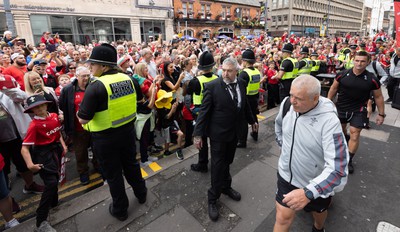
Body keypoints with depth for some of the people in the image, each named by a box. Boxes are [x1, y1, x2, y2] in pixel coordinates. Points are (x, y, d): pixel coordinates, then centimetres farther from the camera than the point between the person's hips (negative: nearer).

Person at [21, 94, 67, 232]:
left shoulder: (54, 116, -1)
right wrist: (29, 163, -37)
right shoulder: (34, 125, -19)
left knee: (56, 178, 22)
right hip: (43, 154, -7)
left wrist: (63, 145, 6)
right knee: (51, 183, -14)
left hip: (56, 150, 7)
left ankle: (53, 202, 49)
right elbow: (24, 148, -23)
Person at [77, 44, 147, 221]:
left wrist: (81, 112, 1)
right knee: (131, 164, 25)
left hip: (106, 137, -5)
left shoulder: (96, 86, -22)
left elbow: (83, 119, -18)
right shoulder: (127, 78, -3)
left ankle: (120, 210, 33)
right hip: (128, 131, 5)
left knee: (113, 174, 14)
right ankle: (141, 194, 45)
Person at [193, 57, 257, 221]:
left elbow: (245, 104, 14)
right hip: (218, 134, -5)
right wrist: (198, 134, -17)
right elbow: (204, 111, -16)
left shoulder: (241, 84, 0)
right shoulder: (212, 86, -17)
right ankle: (213, 199, 26)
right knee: (218, 165, 6)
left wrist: (252, 120, 25)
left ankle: (226, 187, 44)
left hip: (235, 132, 5)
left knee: (227, 162, 20)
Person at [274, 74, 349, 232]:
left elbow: (337, 167, -34)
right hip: (287, 175, 3)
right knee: (283, 217, 9)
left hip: (316, 184, -2)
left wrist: (308, 193, -43)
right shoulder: (287, 104, -15)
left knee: (318, 212, 27)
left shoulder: (329, 121, -30)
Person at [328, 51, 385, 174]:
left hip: (358, 110, -2)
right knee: (341, 129, 21)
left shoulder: (372, 79, -13)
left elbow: (378, 97, -1)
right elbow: (334, 88, 3)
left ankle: (349, 160, 12)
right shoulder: (342, 75, -12)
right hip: (341, 107, 2)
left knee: (355, 135, -4)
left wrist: (381, 114, 2)